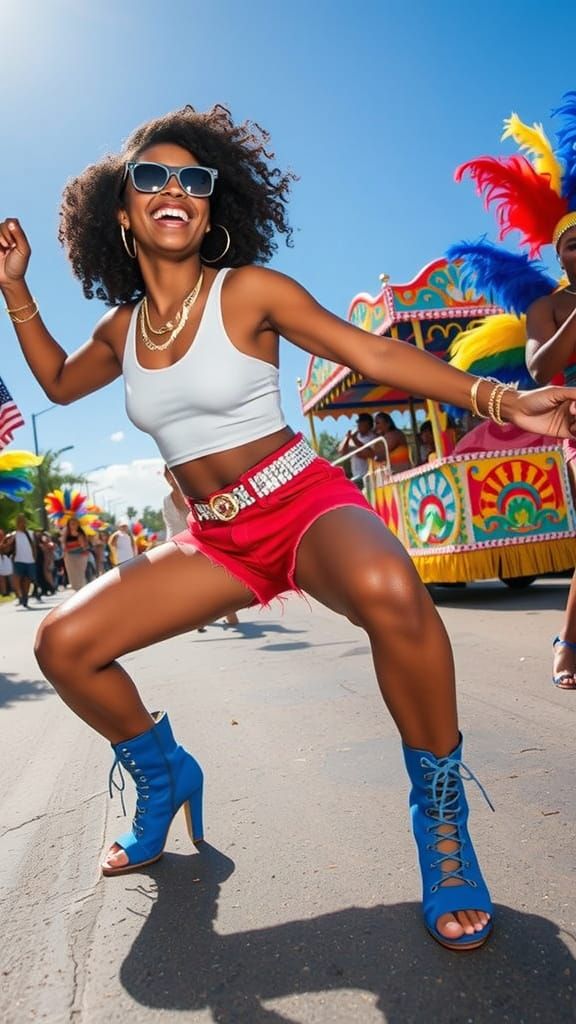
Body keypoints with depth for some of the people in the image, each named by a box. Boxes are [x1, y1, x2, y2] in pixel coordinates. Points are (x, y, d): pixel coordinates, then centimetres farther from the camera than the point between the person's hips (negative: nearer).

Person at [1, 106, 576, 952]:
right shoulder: (122, 327, 10)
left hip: (307, 503, -5)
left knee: (388, 589, -40)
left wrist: (501, 400, -20)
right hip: (216, 539, 5)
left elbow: (375, 355, -10)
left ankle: (441, 814, -13)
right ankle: (164, 778, 21)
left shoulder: (248, 290, -6)